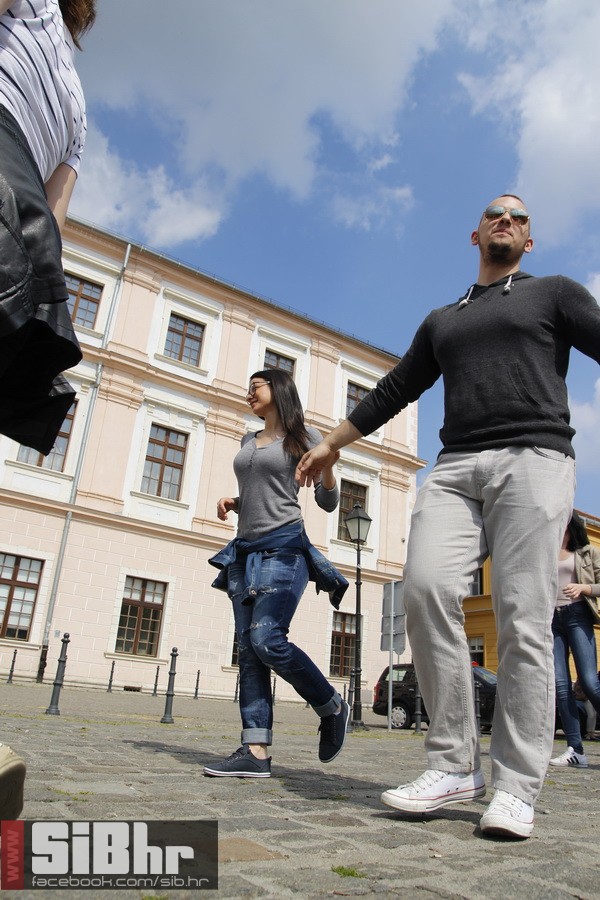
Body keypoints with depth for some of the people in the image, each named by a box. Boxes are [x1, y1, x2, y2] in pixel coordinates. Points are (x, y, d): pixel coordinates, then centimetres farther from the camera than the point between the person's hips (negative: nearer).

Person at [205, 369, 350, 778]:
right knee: (249, 649, -1)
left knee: (267, 639, -19)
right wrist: (232, 503, 9)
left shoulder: (304, 438, 3)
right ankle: (256, 751, 1)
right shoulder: (248, 442, 20)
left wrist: (328, 466, -18)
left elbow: (328, 502, 1)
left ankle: (333, 706, 3)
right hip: (245, 550, 7)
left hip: (284, 547, -7)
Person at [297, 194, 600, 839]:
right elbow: (394, 391, 31)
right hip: (456, 468, 3)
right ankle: (454, 765, -10)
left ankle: (516, 787, -3)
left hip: (534, 459, -2)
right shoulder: (441, 321, 30)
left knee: (523, 619, -12)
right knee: (426, 585, -20)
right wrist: (332, 442, 31)